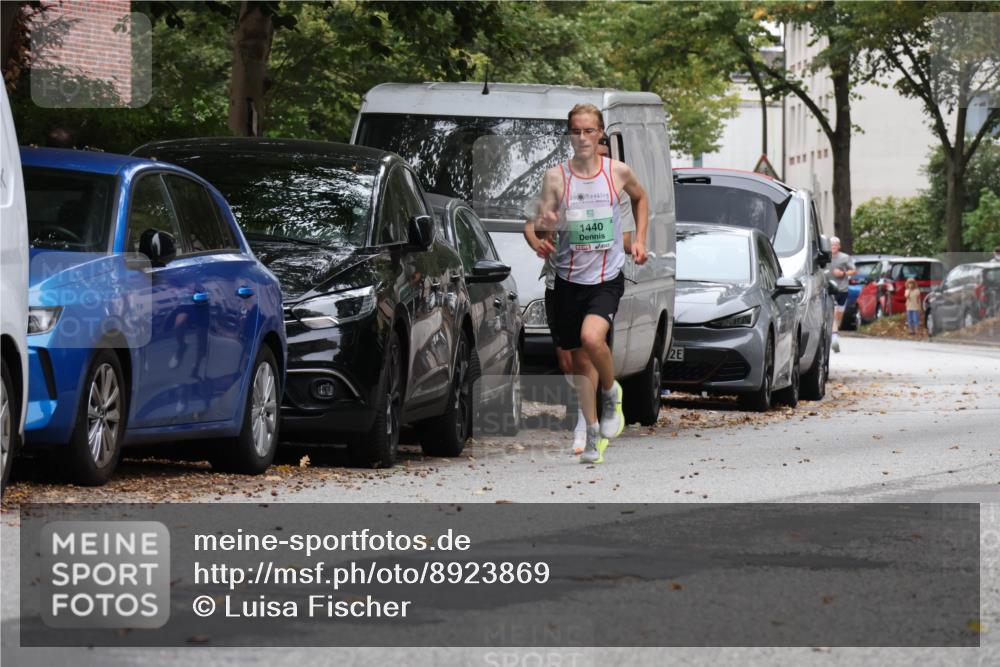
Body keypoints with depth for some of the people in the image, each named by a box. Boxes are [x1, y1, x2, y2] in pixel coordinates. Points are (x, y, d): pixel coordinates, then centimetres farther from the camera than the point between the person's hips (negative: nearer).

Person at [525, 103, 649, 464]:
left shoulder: (619, 172, -1)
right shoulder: (555, 177, -3)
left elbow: (640, 198, 21)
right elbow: (535, 225, -5)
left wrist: (639, 239, 11)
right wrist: (537, 239, -28)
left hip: (607, 278, -2)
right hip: (569, 279, 2)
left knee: (592, 338, -27)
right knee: (579, 357, 9)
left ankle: (611, 393, 2)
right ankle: (593, 433, 23)